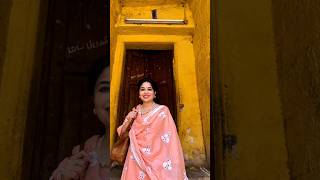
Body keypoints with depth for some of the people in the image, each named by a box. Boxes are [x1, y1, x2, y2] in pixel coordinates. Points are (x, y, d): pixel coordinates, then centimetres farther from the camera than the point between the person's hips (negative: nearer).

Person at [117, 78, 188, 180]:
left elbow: (170, 138, -12)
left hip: (156, 157, -3)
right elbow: (121, 132, 10)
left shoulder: (163, 110, -7)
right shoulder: (136, 110, 6)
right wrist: (128, 119, -7)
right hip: (137, 156, 4)